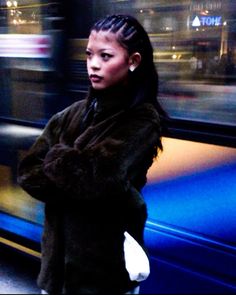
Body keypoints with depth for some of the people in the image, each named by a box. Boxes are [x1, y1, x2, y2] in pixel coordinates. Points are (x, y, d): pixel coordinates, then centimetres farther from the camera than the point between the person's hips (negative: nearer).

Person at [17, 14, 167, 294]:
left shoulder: (142, 121, -13)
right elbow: (28, 173, -2)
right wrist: (76, 167, -16)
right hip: (59, 253, 5)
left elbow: (96, 178, -25)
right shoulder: (73, 114, 3)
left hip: (107, 263, -5)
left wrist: (57, 159, -8)